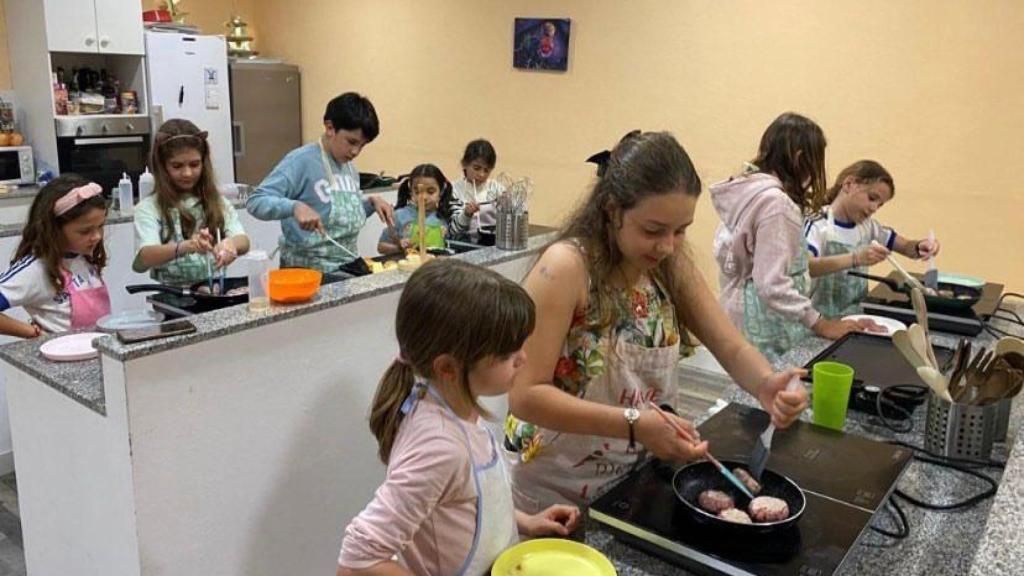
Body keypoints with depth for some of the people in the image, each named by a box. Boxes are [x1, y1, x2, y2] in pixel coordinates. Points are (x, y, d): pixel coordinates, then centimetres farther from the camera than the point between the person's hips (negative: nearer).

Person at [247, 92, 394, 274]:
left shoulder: (349, 166, 9)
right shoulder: (301, 161, -13)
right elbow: (256, 201, -19)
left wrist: (371, 202, 3)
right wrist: (295, 206, -34)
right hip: (308, 270, -7)